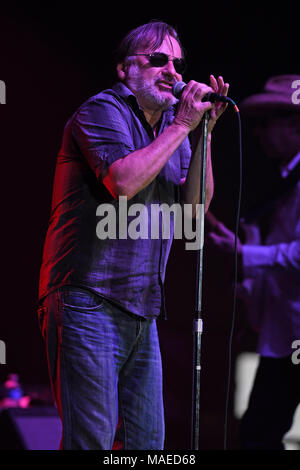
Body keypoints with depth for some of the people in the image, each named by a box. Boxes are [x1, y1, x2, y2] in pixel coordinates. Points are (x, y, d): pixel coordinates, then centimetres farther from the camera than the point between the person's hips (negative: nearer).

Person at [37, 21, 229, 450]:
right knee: (91, 440, -10)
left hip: (142, 313, 8)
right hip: (88, 300, -8)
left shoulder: (172, 127, 18)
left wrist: (203, 132, -2)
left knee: (146, 441, 7)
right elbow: (123, 181, -22)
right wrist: (181, 126, -14)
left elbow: (195, 205, 6)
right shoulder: (103, 110, -4)